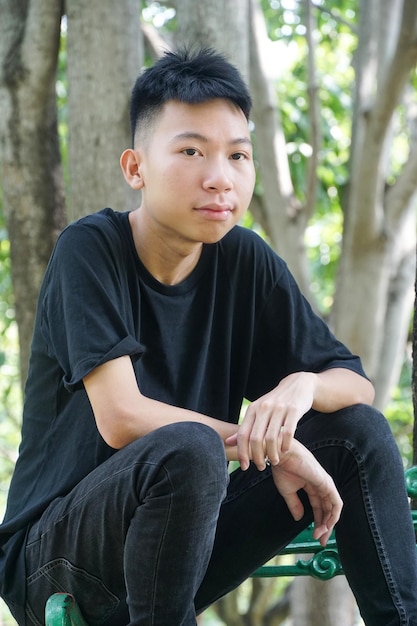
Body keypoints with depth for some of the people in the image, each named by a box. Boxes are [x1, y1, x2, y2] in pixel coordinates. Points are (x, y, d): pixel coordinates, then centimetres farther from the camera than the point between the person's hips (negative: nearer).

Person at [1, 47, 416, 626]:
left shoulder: (245, 261, 1)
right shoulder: (90, 250, -14)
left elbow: (356, 383, 2)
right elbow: (121, 417, -24)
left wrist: (303, 386, -21)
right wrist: (263, 444, -18)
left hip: (179, 546, 6)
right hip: (53, 555, -6)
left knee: (358, 431, -6)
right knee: (188, 449, -35)